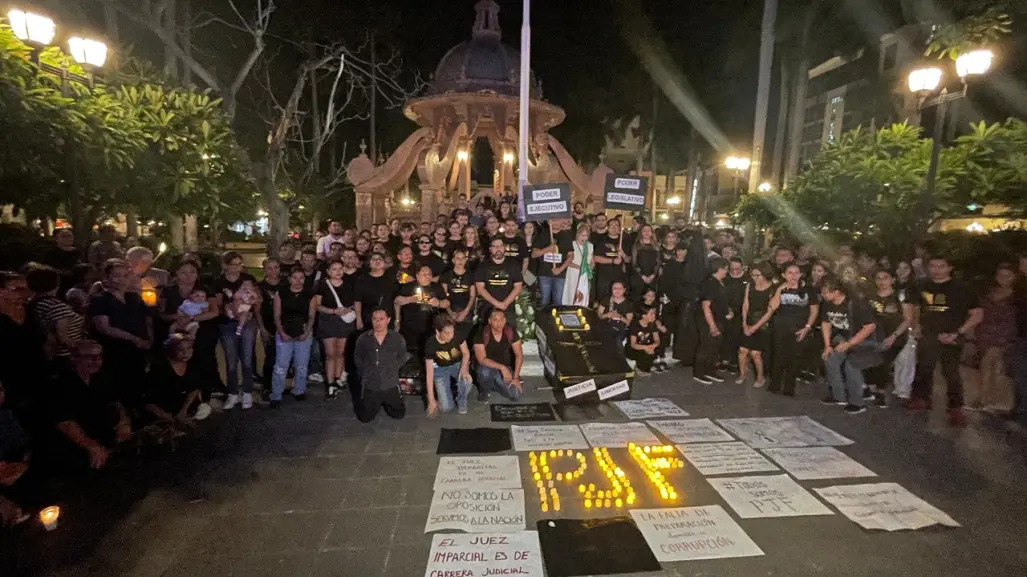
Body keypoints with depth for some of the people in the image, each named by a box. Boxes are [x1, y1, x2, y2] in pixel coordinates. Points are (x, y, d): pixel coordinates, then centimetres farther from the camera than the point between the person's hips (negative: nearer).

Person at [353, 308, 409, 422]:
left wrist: (393, 369, 0)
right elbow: (357, 357, 8)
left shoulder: (398, 338, -9)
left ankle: (385, 403, 40)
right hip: (369, 386, 0)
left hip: (391, 385, 0)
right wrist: (365, 372, 4)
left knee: (399, 414, 10)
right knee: (365, 418, 7)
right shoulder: (362, 339, -8)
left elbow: (403, 357, 7)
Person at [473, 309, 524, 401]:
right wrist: (502, 367, -33)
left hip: (506, 367, 3)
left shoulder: (511, 332, -14)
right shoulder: (481, 334, -22)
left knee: (516, 395, -15)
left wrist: (516, 377, -15)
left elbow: (519, 355, -9)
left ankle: (495, 384, 16)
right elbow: (482, 359, -24)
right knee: (485, 372, -38)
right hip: (488, 366, -2)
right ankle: (485, 390, -2)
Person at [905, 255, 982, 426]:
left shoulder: (961, 288, -6)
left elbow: (978, 314, -7)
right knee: (923, 370, 13)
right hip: (927, 337, 4)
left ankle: (956, 409, 6)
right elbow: (912, 306, 19)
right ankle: (922, 399, 28)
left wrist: (958, 333, -14)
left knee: (951, 373, -4)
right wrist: (915, 325, 7)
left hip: (950, 339, -4)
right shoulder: (922, 286, 4)